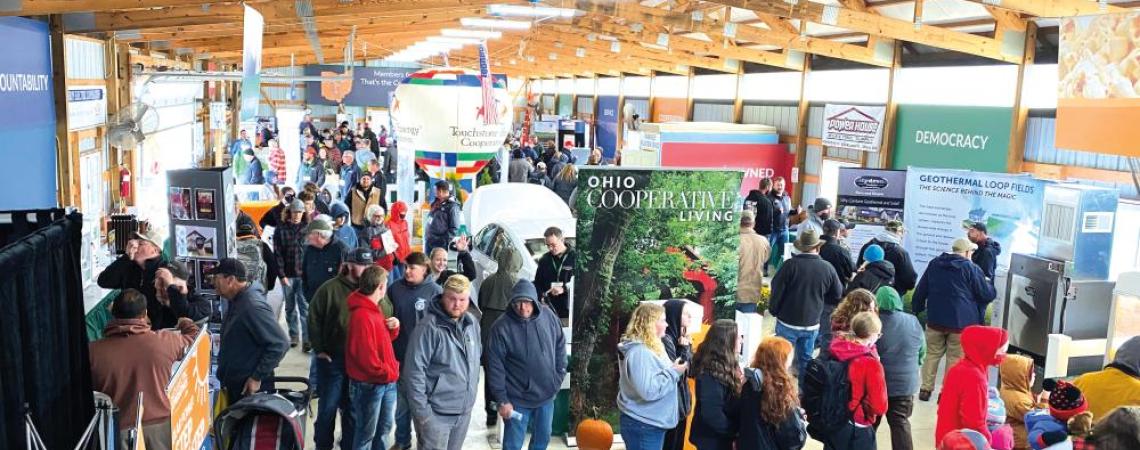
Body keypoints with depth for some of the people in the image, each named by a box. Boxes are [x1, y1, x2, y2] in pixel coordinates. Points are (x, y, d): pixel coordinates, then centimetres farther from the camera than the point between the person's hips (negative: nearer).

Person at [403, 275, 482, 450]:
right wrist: (422, 411, -18)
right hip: (436, 412, -6)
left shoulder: (472, 323, 3)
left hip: (464, 411, 7)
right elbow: (414, 371, -19)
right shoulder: (429, 327, -18)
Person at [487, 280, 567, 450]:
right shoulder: (501, 327, -19)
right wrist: (502, 400, -13)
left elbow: (560, 348, 8)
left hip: (547, 395, 4)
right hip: (518, 399, -4)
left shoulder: (549, 316, -7)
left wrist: (559, 377, 6)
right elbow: (495, 367, -14)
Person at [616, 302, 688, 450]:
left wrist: (673, 369, 6)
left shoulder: (650, 346, 10)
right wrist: (674, 372, -19)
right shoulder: (639, 351, -23)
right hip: (642, 426, -10)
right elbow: (648, 390, -28)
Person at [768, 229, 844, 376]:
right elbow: (838, 295, 4)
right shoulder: (828, 268, -6)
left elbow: (777, 290, -11)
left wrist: (773, 310, 5)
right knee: (806, 359, 16)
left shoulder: (791, 264, -16)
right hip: (812, 324, 3)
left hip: (788, 322, -3)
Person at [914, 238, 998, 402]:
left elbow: (920, 291, 12)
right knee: (955, 358, 4)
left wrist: (917, 310, 24)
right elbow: (987, 294, -3)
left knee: (932, 354, 13)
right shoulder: (971, 268, -6)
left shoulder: (934, 264, 8)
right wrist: (991, 286, 19)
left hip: (935, 319, 4)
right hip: (962, 321, -4)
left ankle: (926, 389, 13)